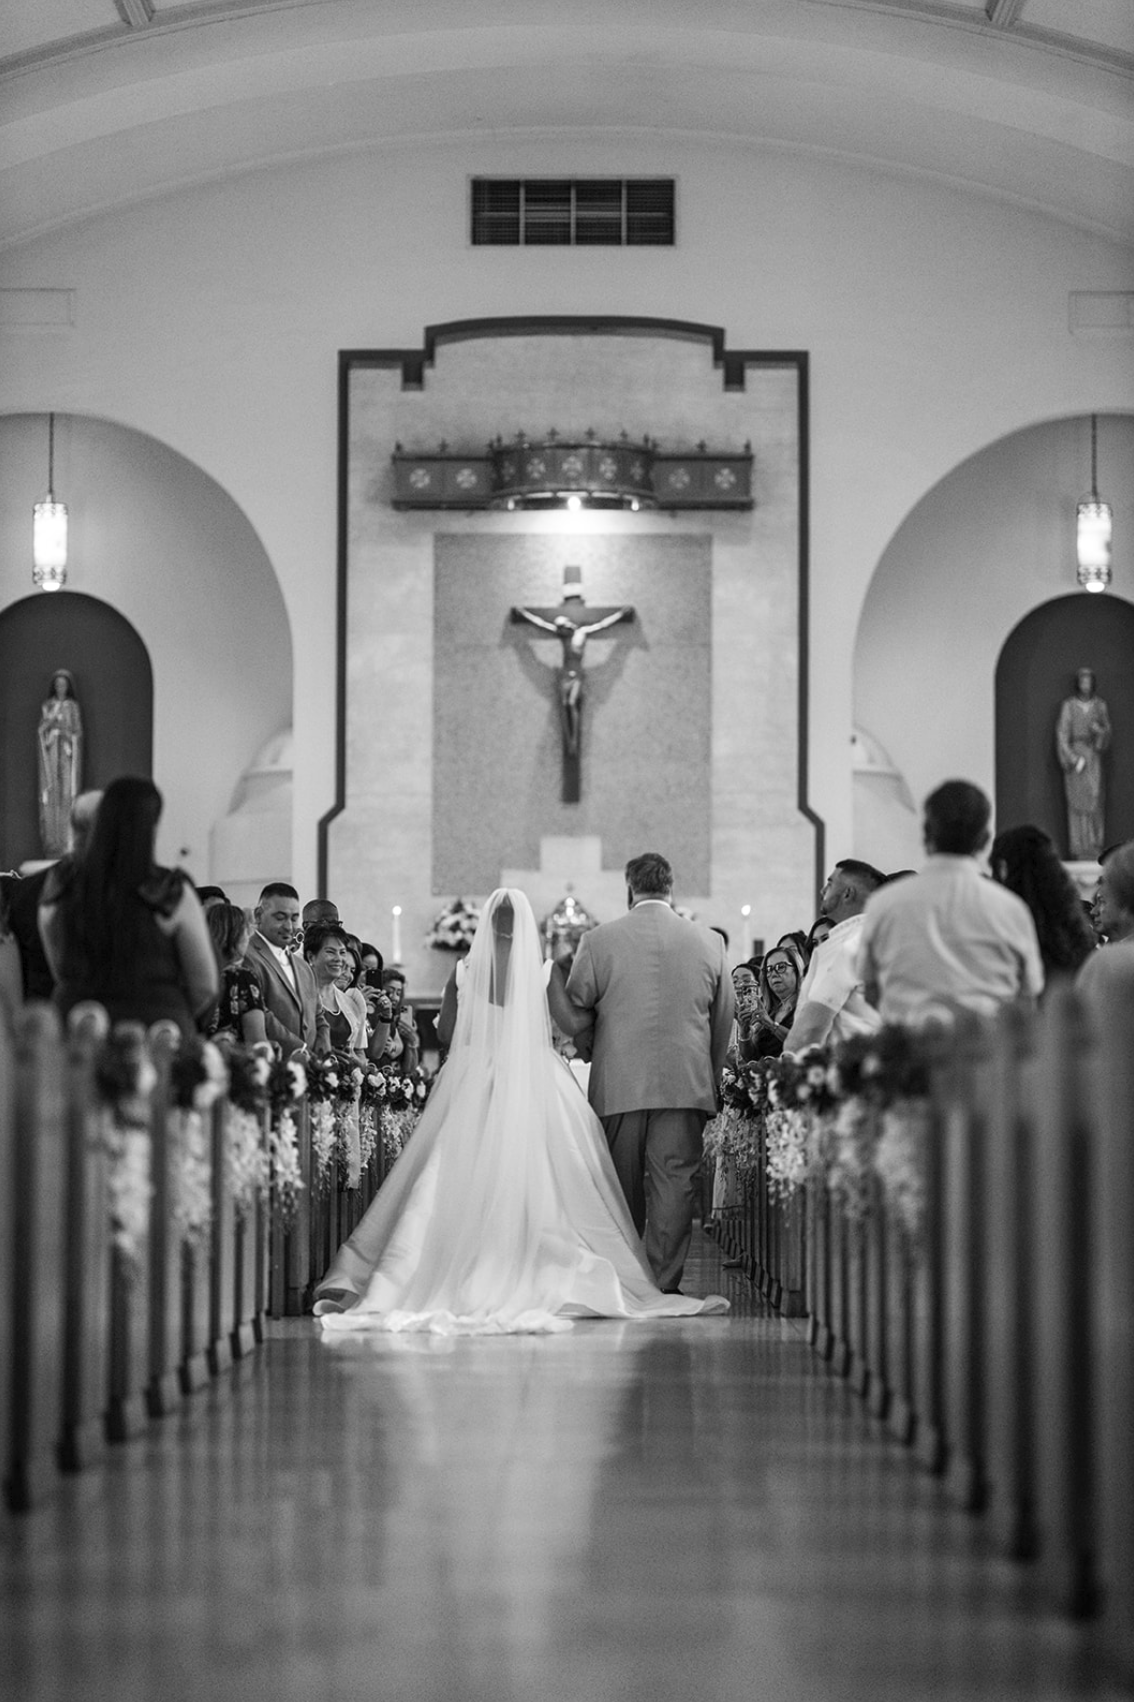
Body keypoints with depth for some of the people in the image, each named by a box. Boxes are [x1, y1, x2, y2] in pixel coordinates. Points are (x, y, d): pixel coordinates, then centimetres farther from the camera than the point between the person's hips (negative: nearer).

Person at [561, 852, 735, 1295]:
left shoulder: (598, 941, -2)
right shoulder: (709, 942, 4)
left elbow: (573, 1018, 1)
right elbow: (724, 1021, 10)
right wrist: (710, 1079, 20)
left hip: (618, 1085, 0)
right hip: (686, 1084, 0)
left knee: (622, 1188, 9)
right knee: (674, 1183, 1)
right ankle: (665, 1283, -2)